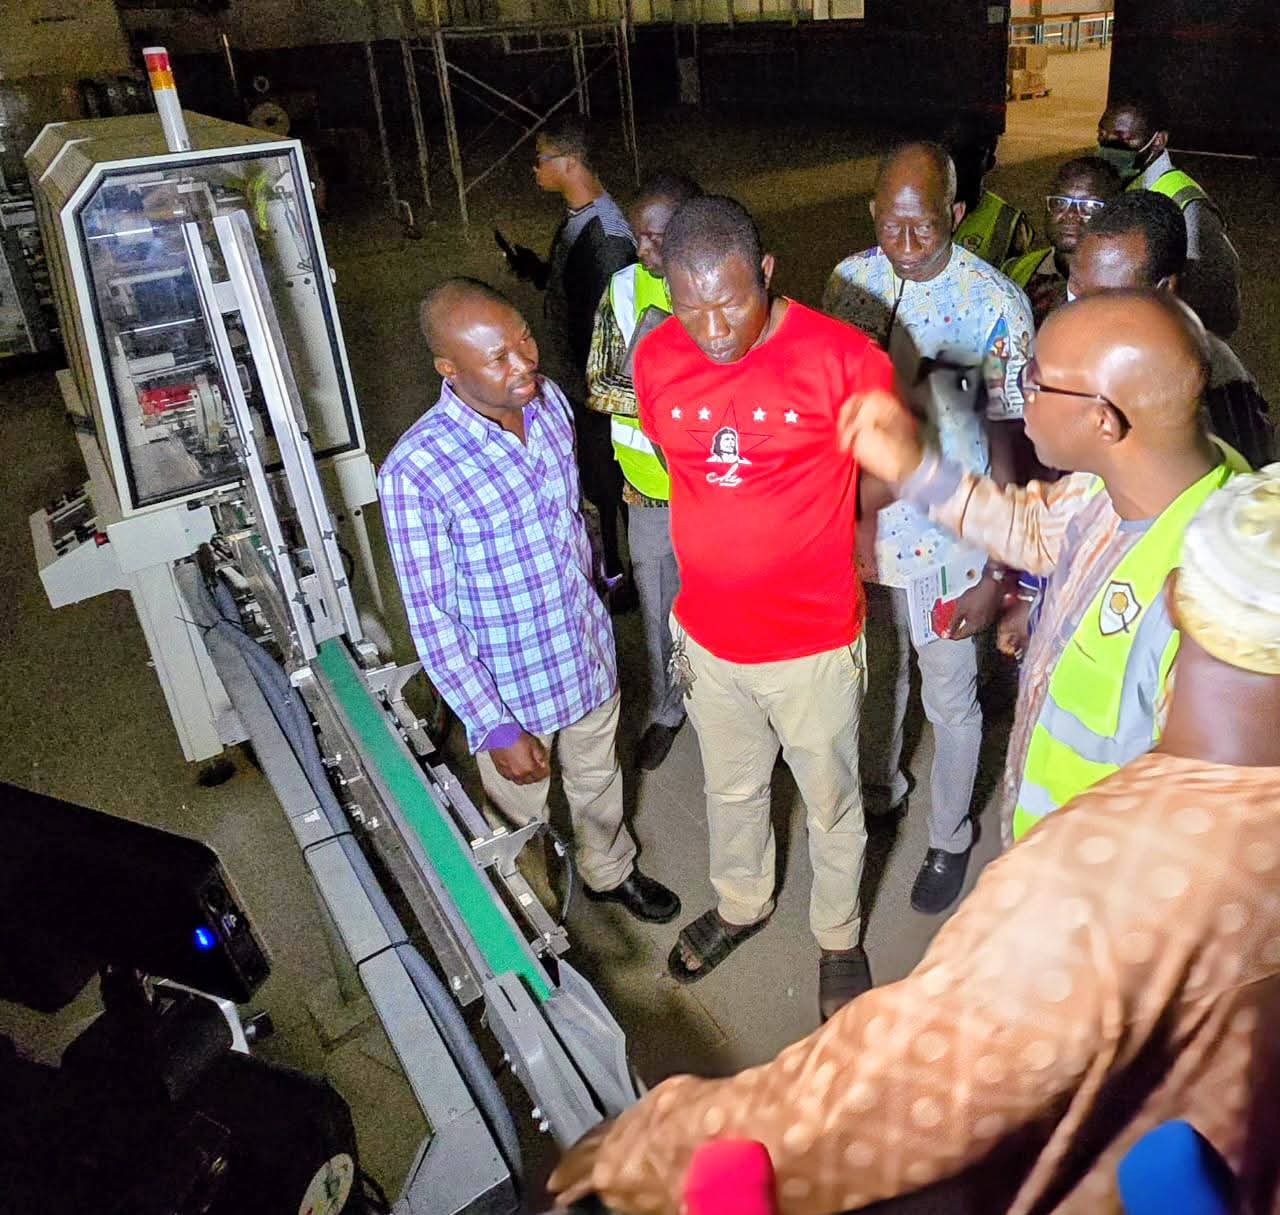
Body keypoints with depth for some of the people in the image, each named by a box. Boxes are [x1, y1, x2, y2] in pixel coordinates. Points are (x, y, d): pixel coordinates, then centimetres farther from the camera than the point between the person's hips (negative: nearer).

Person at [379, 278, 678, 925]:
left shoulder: (549, 400, -11)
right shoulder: (414, 472, -29)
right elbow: (431, 618, -21)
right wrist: (495, 727, -19)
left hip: (589, 648, 5)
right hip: (509, 681, -5)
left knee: (598, 779, 30)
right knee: (525, 819, 21)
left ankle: (610, 870, 59)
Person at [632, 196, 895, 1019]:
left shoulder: (844, 358, -21)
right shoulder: (657, 359, -9)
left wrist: (819, 546, 8)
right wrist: (736, 544, 9)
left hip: (814, 641, -3)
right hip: (706, 634, 4)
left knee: (831, 802, 19)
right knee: (732, 787, 26)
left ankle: (839, 936, 47)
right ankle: (742, 905, 55)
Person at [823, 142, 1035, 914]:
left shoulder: (997, 304, -17)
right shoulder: (850, 279, -6)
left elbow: (1008, 447, -12)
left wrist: (996, 576, -12)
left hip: (950, 538, -3)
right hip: (860, 523, 4)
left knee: (950, 700, 13)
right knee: (876, 675, 24)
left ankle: (950, 838, 38)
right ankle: (882, 788, 51)